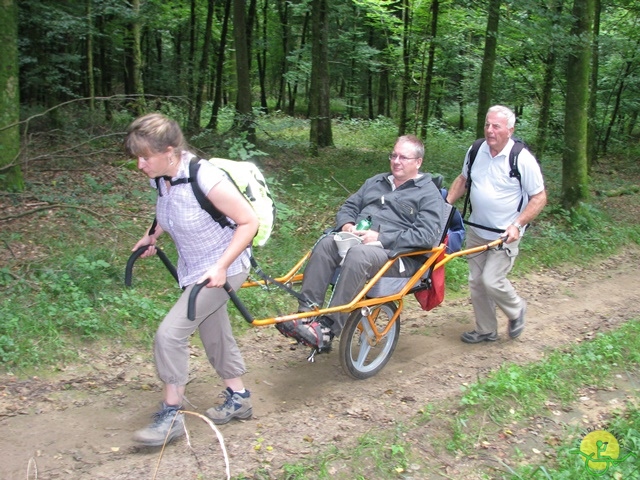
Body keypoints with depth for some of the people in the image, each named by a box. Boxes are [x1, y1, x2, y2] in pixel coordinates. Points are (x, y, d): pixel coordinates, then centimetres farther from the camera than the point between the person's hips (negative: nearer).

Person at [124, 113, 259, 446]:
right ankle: (238, 398, 38)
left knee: (169, 333, -14)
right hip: (193, 269, 9)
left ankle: (171, 416, 2)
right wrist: (152, 236, 6)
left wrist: (221, 266, -27)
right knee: (214, 334, 19)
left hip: (222, 268, -8)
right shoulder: (160, 179, -5)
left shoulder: (206, 179, -29)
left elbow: (249, 221, -23)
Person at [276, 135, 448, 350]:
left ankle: (327, 330, -40)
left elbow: (427, 235, -11)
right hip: (358, 240, 6)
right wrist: (347, 225, 1)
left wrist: (381, 238, -17)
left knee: (358, 254, -37)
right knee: (326, 243, -25)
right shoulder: (376, 182, 26)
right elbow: (348, 207, 26)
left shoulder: (429, 194, 4)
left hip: (399, 255, -6)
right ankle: (307, 314, -30)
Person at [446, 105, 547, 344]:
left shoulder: (522, 159, -16)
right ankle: (485, 330, 27)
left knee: (491, 280, -13)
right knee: (476, 281, 10)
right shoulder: (476, 150, -1)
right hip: (476, 231, 6)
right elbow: (462, 179, 15)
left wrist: (517, 225, -21)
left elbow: (539, 197, -11)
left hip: (505, 235, -6)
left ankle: (516, 310, 19)